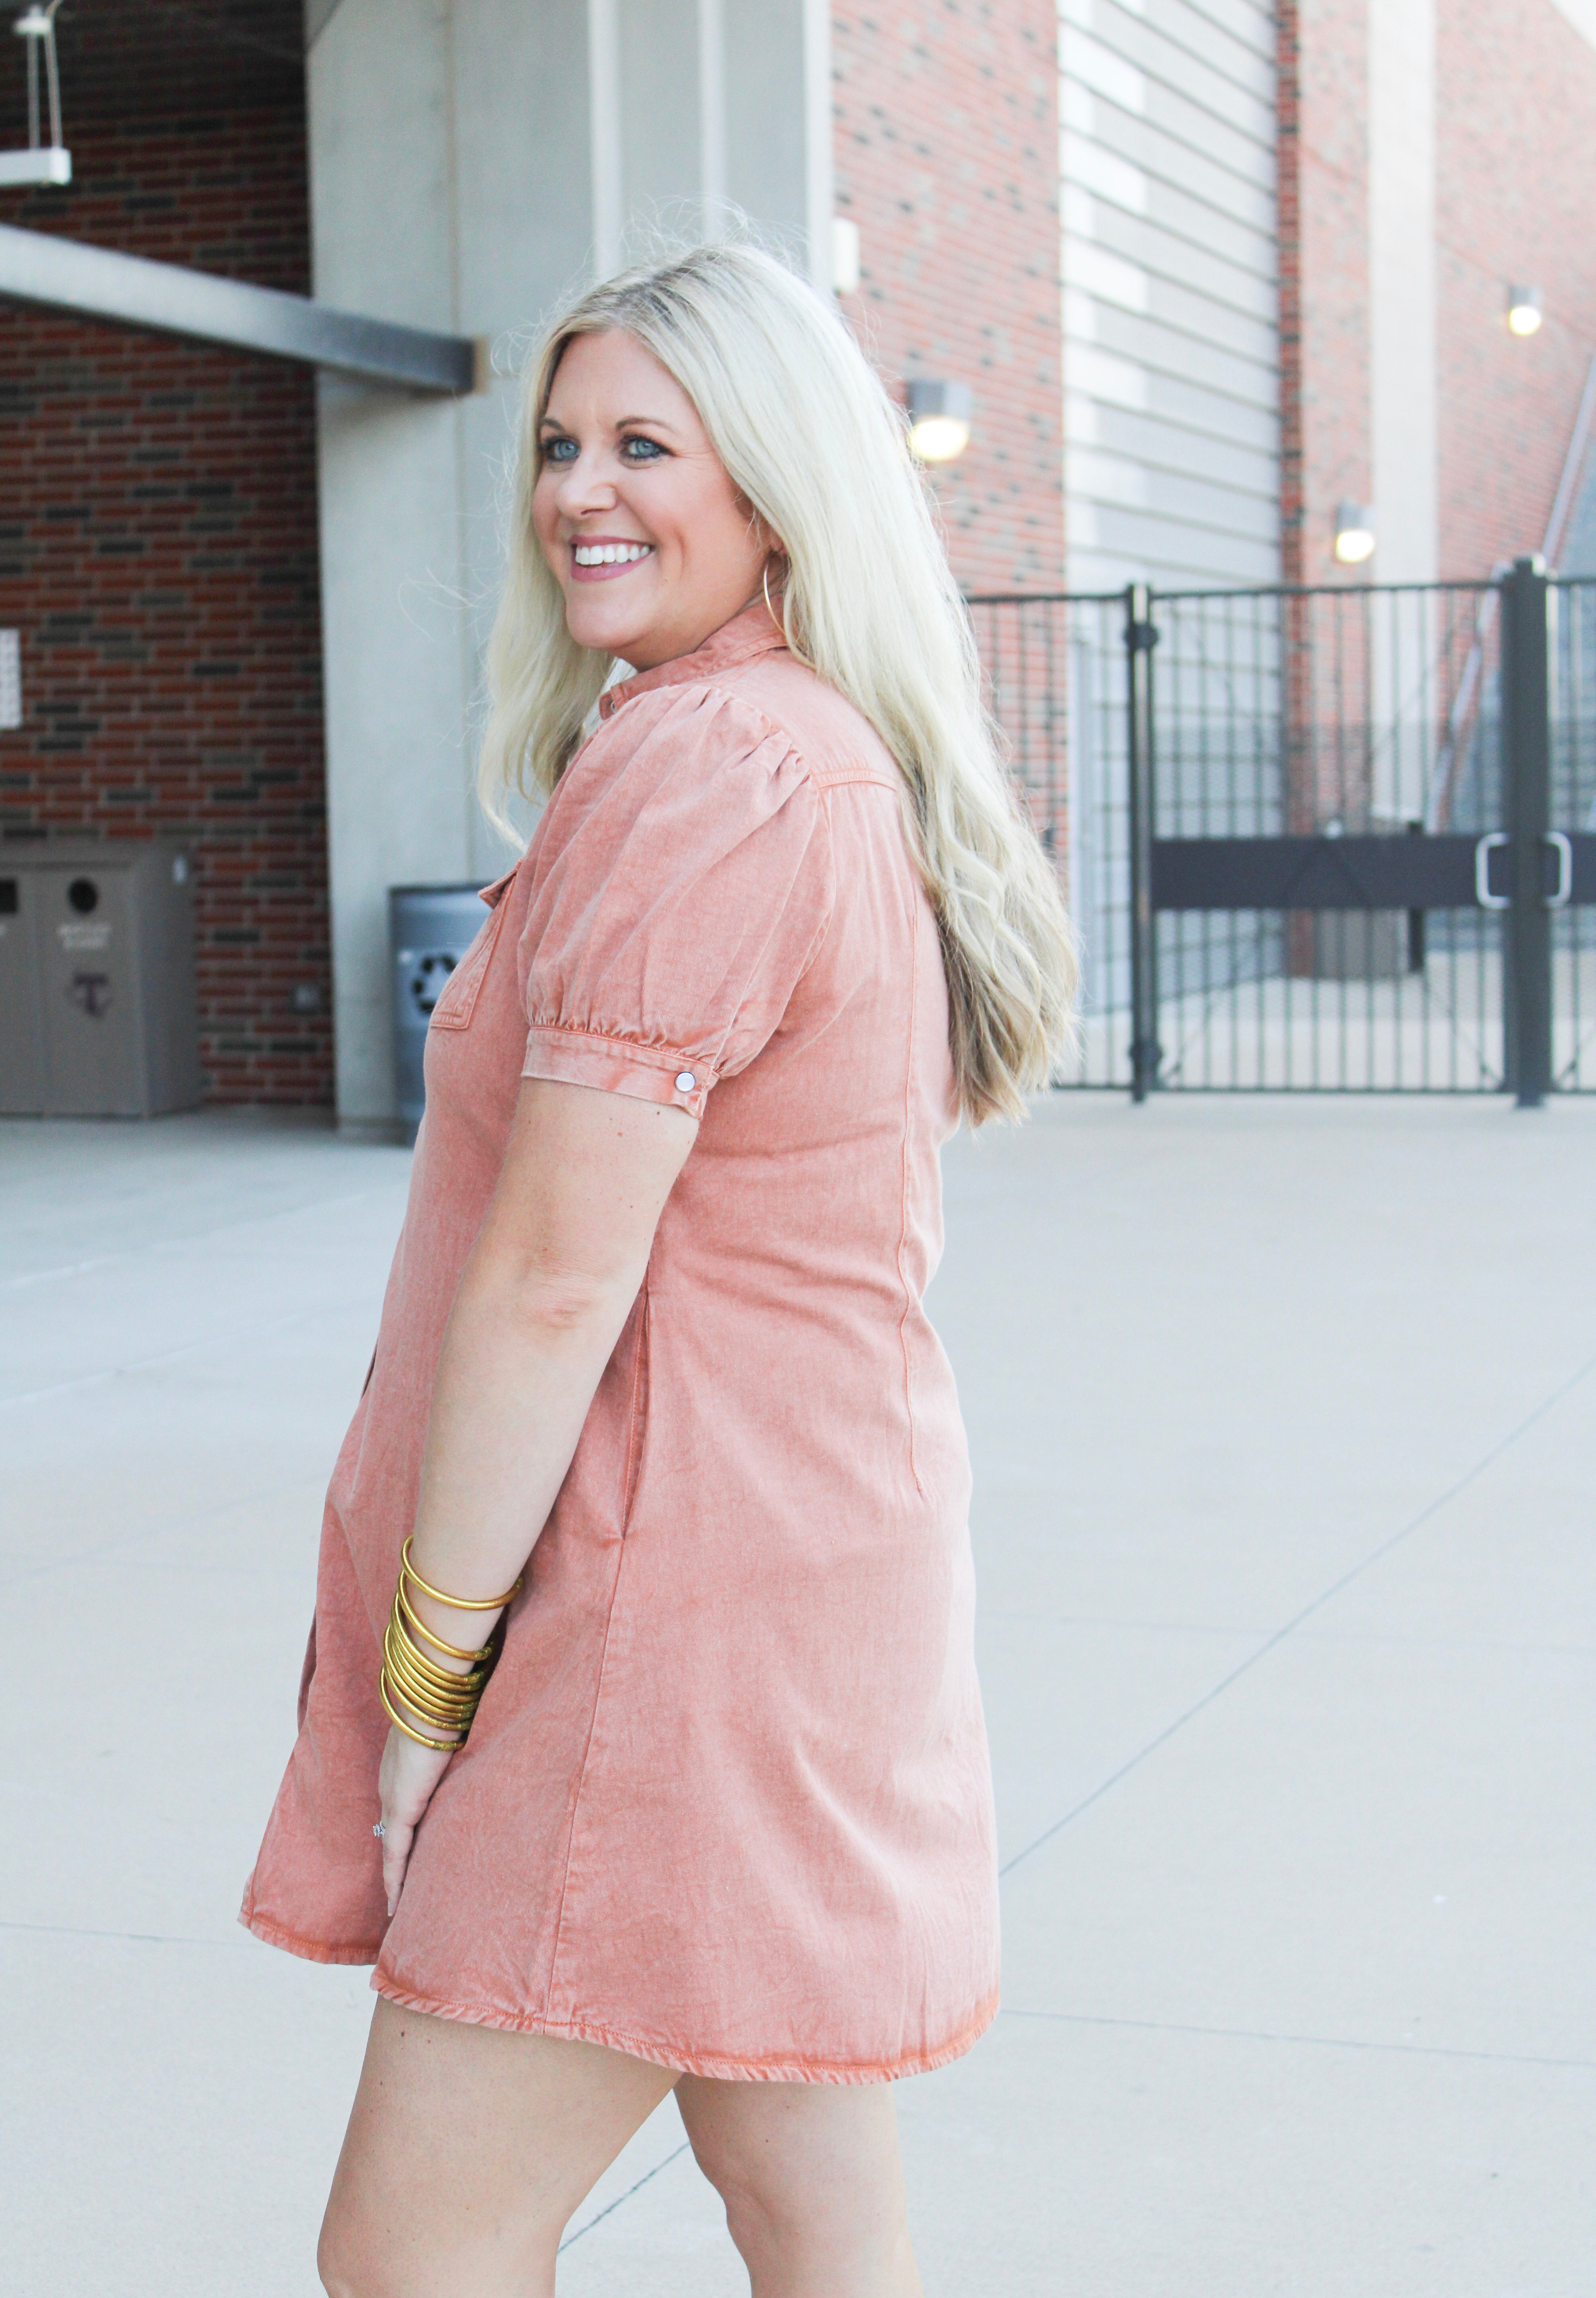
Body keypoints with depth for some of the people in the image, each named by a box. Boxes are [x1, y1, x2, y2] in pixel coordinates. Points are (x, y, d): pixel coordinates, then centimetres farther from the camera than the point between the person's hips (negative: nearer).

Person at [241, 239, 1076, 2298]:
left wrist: (426, 1662, -13)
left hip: (674, 1592, -10)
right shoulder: (850, 765, 14)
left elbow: (554, 1277, -21)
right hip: (819, 1536, 10)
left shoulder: (692, 772, -18)